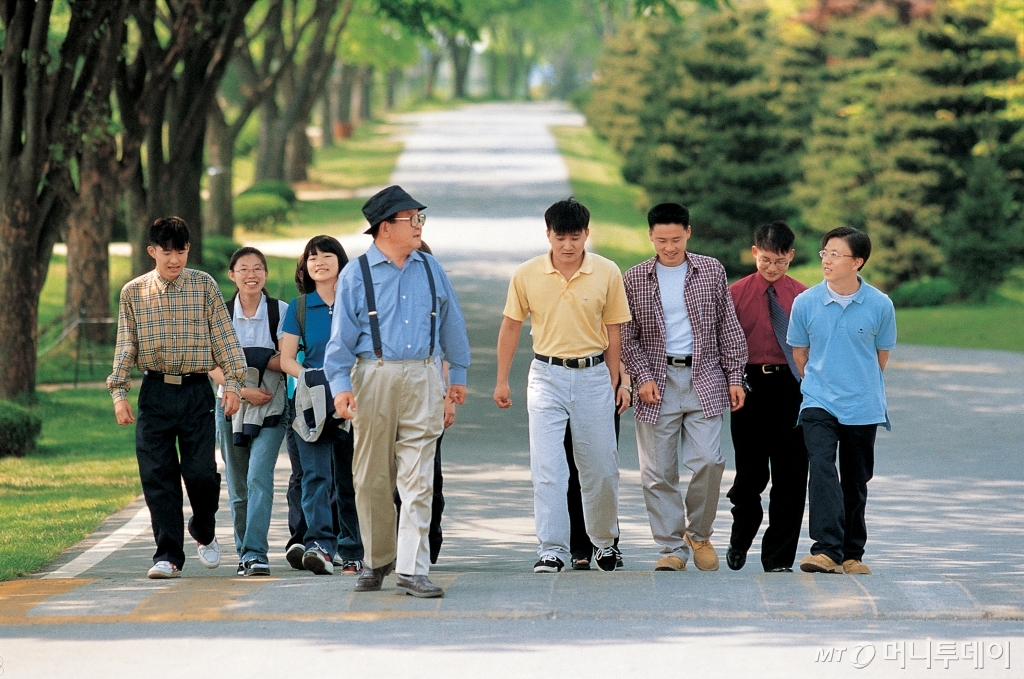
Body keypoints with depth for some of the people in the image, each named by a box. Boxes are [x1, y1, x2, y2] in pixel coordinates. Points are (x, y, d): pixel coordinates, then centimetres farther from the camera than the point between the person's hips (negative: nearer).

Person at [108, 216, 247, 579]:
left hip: (196, 390, -1)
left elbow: (224, 335, 3)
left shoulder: (203, 285, 3)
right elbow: (125, 345, 8)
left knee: (201, 472, -6)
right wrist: (119, 392, 0)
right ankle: (169, 556, 2)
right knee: (158, 477, -3)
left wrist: (232, 381, -5)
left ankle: (204, 533, 22)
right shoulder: (133, 292, 6)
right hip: (155, 392, 1)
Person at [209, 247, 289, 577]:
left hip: (270, 408, -2)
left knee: (259, 478, -15)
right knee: (237, 486, 6)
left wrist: (253, 358, -15)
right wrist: (242, 390, -14)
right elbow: (213, 367, 0)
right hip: (232, 405, 2)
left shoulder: (280, 311, 0)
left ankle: (255, 553, -18)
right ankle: (244, 552, 16)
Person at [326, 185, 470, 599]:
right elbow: (342, 335, 0)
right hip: (374, 377, -1)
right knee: (372, 478, 6)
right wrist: (340, 385, -9)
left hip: (421, 378, 1)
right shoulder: (357, 274, 1)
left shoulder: (430, 269, 10)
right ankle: (377, 561, 22)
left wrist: (458, 374, 21)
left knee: (417, 479, -6)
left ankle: (412, 570, -7)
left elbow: (451, 322, 19)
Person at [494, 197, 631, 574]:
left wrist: (612, 383, 5)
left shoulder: (607, 273, -4)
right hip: (547, 375, 0)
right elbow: (511, 326, 8)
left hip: (593, 375, 0)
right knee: (547, 469, -8)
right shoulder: (526, 275, -3)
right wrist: (502, 381, 10)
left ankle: (605, 541, 28)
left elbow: (613, 331, 4)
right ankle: (552, 550, -8)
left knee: (600, 468, 9)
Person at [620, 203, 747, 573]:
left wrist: (734, 377, 4)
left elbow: (728, 327, 8)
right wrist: (643, 377, -6)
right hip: (658, 384, 0)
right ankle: (672, 548, 7)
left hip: (703, 379, 0)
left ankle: (699, 533, 12)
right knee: (658, 472, -1)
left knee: (707, 461, -11)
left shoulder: (711, 270, 5)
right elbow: (627, 336, 5)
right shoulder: (635, 279, 3)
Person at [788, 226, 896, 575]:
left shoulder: (880, 305, -6)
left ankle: (853, 554, 22)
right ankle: (827, 550, -27)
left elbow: (882, 354, 10)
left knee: (856, 481, 10)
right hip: (818, 404, -1)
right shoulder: (805, 303, -5)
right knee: (822, 468, -20)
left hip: (864, 406, 1)